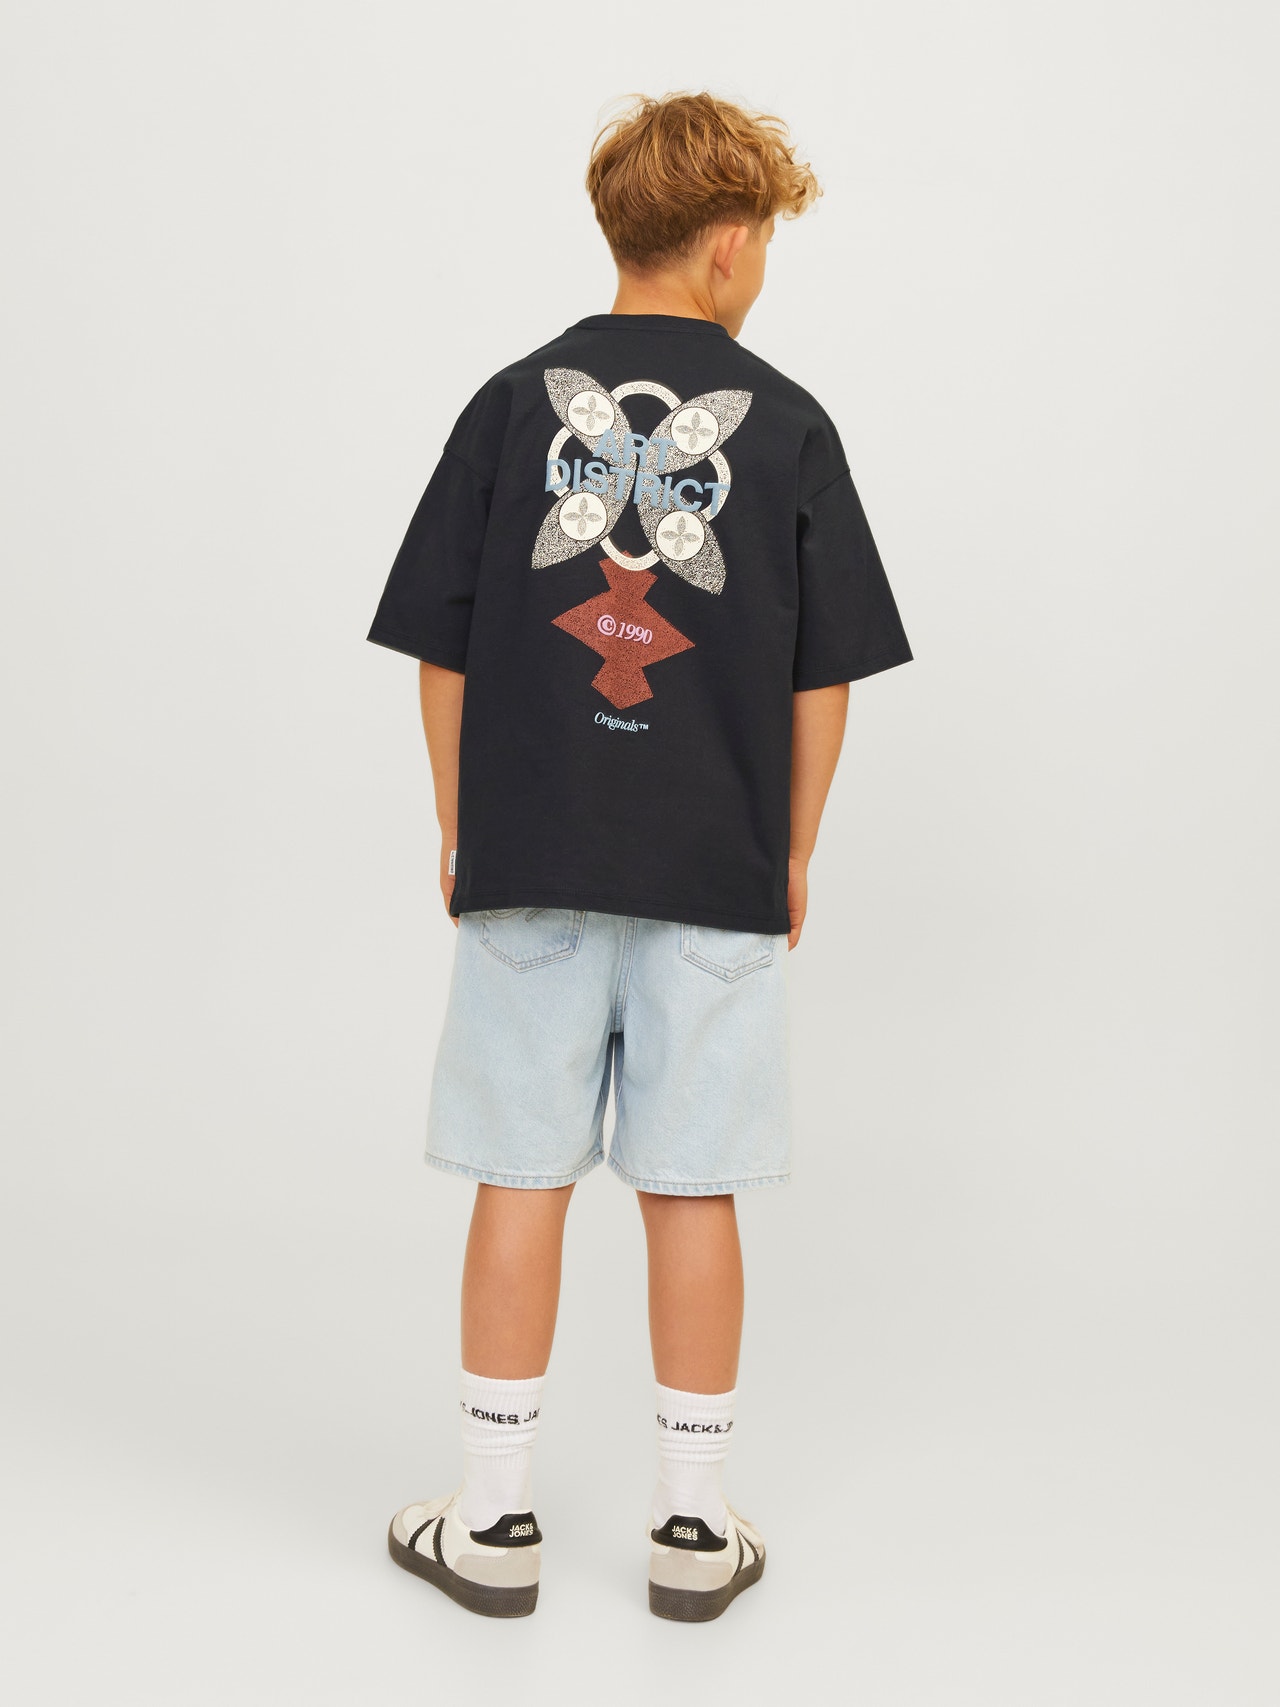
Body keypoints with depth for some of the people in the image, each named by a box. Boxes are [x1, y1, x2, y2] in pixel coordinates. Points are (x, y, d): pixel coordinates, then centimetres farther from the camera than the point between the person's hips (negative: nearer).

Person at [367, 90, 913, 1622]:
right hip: (718, 875, 0)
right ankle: (694, 1527, 20)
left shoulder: (515, 402, 2)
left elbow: (441, 649, 2)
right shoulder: (788, 423, 0)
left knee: (519, 1184, 8)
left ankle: (492, 1518, 19)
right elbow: (824, 676, 2)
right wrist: (793, 855, 12)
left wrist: (459, 832, 12)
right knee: (691, 1196, 7)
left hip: (528, 862, 1)